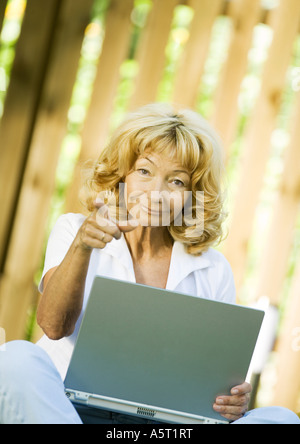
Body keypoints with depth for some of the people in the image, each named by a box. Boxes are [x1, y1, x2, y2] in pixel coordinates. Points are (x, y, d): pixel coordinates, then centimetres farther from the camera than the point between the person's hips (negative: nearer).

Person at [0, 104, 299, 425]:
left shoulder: (213, 272, 11)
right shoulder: (73, 231, 8)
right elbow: (54, 326, -9)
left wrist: (232, 401, -13)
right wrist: (81, 248, -27)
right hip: (67, 408, -1)